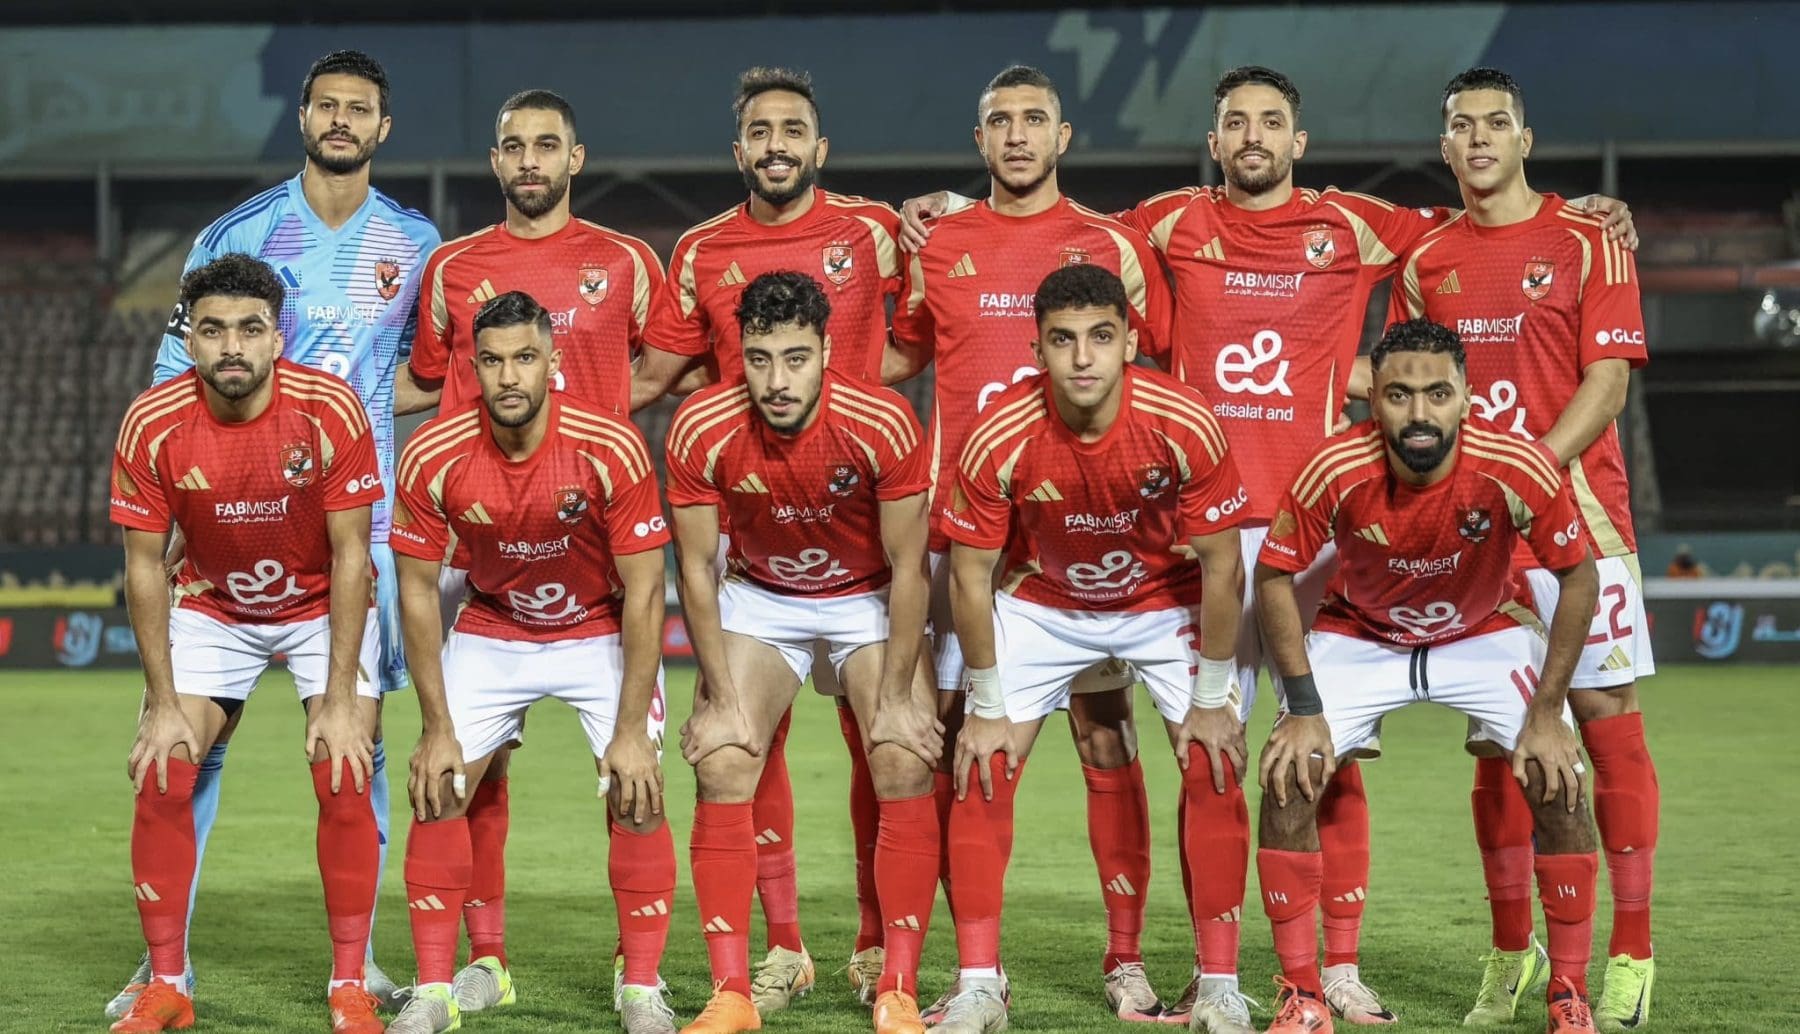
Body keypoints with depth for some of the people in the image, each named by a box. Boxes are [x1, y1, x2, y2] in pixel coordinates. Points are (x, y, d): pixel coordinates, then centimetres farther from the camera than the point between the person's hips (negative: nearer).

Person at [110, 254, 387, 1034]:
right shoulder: (153, 425, -21)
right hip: (211, 609, 2)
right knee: (161, 780, -10)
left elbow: (350, 555, -19)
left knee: (343, 782, -15)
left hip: (323, 608, -1)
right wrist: (164, 705, -15)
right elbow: (144, 566, -12)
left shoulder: (331, 410, -26)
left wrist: (341, 699, -21)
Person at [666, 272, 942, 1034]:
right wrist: (724, 698, -14)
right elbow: (698, 567, -13)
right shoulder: (700, 431, -25)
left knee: (907, 766, -16)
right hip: (759, 599, 1)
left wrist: (897, 697, -16)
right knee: (721, 764, -14)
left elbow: (908, 565, -18)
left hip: (869, 597, -1)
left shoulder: (884, 425, -28)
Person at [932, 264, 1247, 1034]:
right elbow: (970, 576, -14)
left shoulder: (1184, 425, -29)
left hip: (1165, 602, 0)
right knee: (983, 771, -9)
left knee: (1213, 764, -11)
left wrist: (1211, 700, -13)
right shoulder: (1000, 438, -28)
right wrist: (989, 708, -10)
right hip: (1041, 604, 1)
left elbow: (1220, 567, -17)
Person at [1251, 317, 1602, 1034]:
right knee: (1289, 778, -17)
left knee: (1558, 783, -17)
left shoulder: (1517, 469, -32)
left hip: (1487, 633, 0)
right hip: (1360, 636, 0)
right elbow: (1274, 578, -15)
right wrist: (1303, 707, -19)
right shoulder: (1336, 472, -31)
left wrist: (1546, 711, -17)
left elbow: (1578, 577, -16)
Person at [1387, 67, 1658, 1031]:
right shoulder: (1425, 261, 11)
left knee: (1606, 716, -4)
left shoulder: (1588, 241, 0)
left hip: (1575, 511, -3)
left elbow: (1609, 377, -7)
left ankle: (1632, 953, 1)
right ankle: (1510, 950, 15)